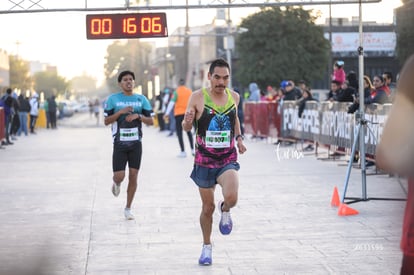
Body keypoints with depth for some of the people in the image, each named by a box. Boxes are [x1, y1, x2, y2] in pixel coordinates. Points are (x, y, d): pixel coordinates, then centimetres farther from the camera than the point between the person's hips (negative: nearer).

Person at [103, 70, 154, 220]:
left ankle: (128, 208, 13)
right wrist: (121, 112, -16)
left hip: (136, 143, 2)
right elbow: (106, 121, -3)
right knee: (119, 176, -7)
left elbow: (151, 121, 4)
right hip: (119, 143, -2)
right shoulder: (113, 99, 0)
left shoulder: (141, 99, 5)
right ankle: (116, 183, 33)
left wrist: (138, 116, -14)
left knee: (133, 176, 1)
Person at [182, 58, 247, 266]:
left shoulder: (234, 96, 1)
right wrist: (187, 121, -27)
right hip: (204, 161, -1)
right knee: (207, 207, 9)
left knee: (231, 198, -25)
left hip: (228, 159, 1)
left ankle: (225, 210, 13)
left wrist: (239, 138, 7)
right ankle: (207, 246, 31)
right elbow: (186, 128, -4)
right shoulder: (198, 97, -8)